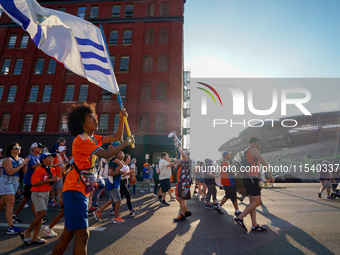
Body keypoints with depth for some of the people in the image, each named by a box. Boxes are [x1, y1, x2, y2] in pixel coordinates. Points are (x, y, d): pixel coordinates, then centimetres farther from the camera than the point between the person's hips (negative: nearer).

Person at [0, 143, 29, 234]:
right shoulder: (7, 160, -12)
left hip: (15, 182, 6)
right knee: (10, 204, -9)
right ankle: (11, 228, -6)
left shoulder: (21, 159, 8)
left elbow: (25, 171, 5)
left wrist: (25, 163, -10)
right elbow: (10, 172, -21)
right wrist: (22, 164, -20)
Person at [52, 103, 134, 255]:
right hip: (75, 189, -10)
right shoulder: (81, 139, -14)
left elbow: (116, 137, 18)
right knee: (82, 235, -9)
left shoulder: (93, 138, 14)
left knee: (69, 233, 17)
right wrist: (126, 143, -11)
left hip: (81, 190, 10)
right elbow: (106, 154, -22)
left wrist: (122, 119, 8)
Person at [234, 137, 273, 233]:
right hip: (251, 178, -10)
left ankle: (254, 225, 10)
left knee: (252, 202, 9)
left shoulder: (246, 151, 22)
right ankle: (240, 218, -7)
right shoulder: (254, 150, -7)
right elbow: (264, 163, -14)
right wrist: (270, 175, -4)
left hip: (247, 178, 10)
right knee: (257, 202, -7)